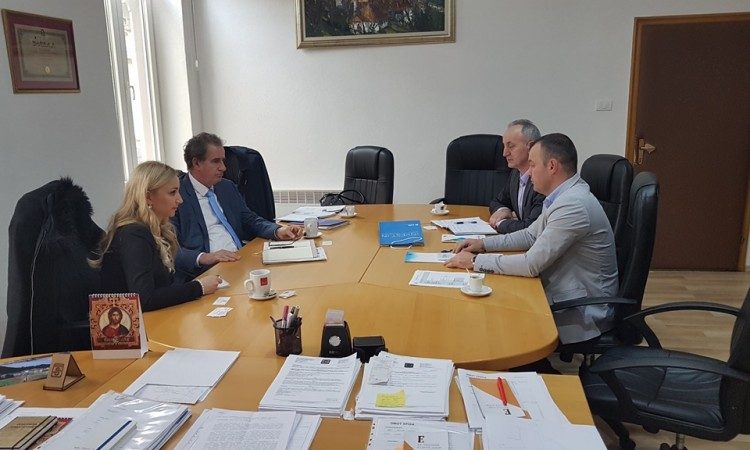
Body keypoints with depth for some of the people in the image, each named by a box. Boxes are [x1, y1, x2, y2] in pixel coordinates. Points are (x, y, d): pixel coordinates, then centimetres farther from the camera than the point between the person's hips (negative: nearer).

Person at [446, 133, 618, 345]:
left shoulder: (573, 204, -26)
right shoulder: (564, 195, 5)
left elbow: (532, 264, -26)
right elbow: (531, 235, 16)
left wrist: (476, 261, -18)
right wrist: (484, 243, 5)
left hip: (582, 312, -8)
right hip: (564, 296, 8)